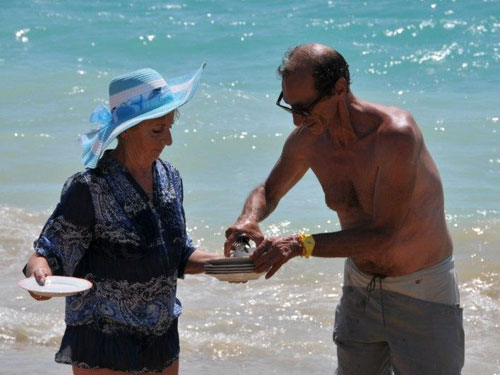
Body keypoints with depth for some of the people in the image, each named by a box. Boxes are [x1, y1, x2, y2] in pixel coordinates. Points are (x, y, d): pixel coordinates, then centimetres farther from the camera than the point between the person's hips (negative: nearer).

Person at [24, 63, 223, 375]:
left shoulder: (169, 178, 4)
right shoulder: (90, 189, -15)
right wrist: (38, 269, -33)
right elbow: (50, 252, -12)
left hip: (163, 342, 6)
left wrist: (222, 262, -2)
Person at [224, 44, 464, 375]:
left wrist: (302, 244, -34)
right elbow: (269, 192, 11)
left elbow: (384, 234, -29)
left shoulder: (395, 134, -27)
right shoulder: (307, 139, -7)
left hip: (422, 294, -6)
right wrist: (249, 219, -14)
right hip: (359, 288, 6)